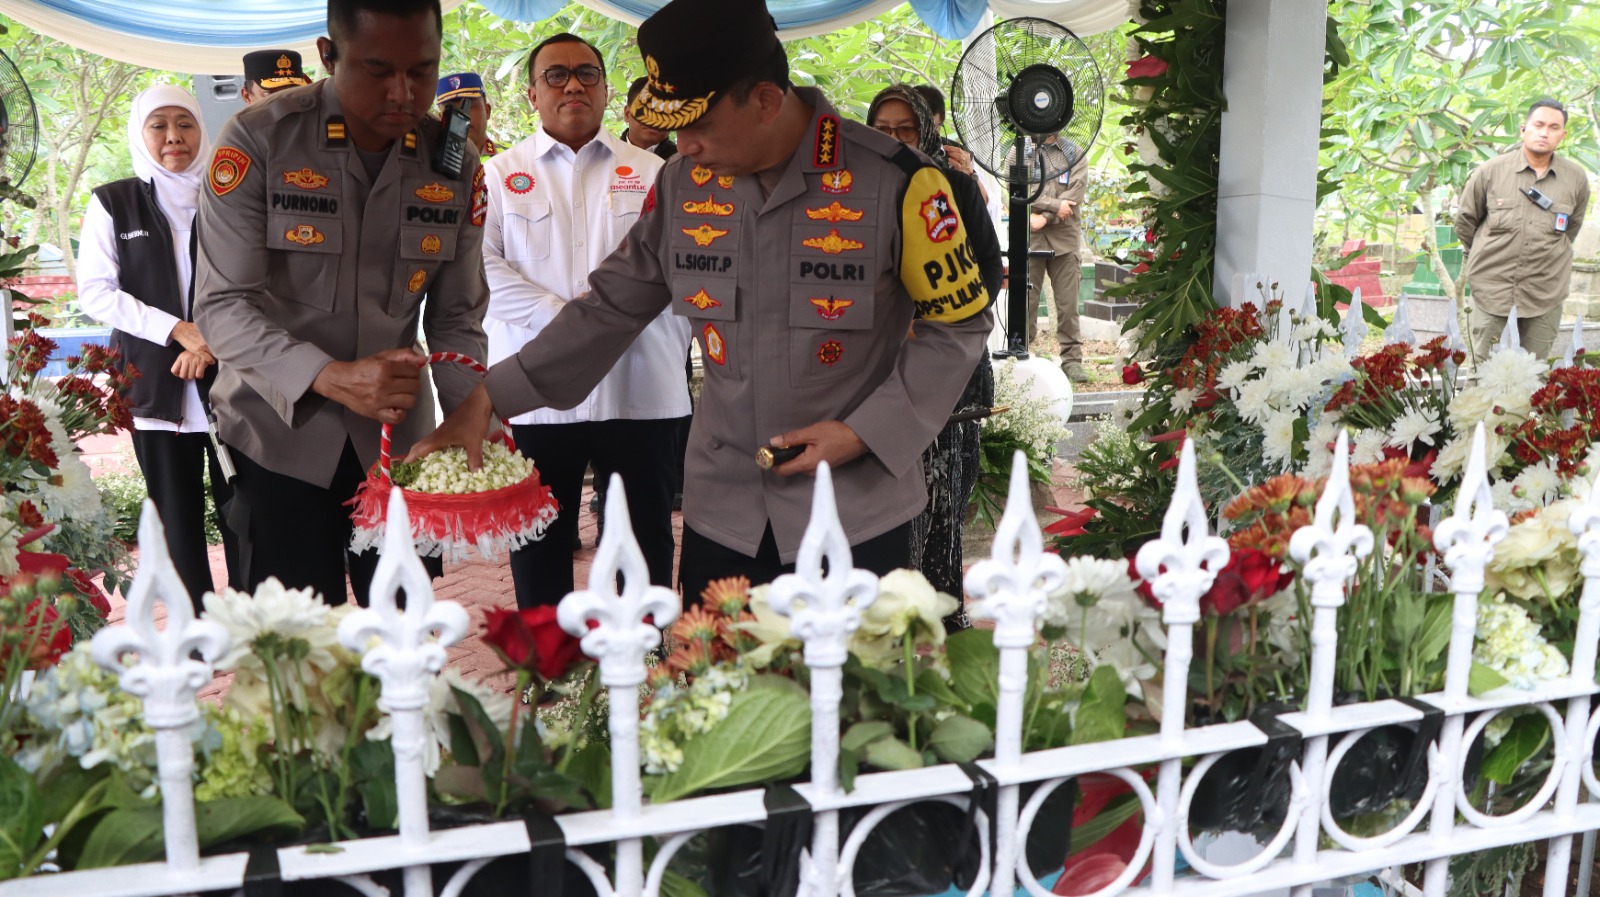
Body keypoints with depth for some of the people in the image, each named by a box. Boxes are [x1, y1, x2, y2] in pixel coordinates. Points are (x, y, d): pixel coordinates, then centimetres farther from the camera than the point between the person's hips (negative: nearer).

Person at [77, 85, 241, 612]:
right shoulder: (113, 204, 6)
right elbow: (94, 291, -1)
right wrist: (179, 331, -12)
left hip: (230, 383, 0)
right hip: (155, 386, 0)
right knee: (178, 521, 6)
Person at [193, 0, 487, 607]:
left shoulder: (453, 163, -1)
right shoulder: (258, 141, -12)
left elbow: (456, 318, 2)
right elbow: (222, 306, -16)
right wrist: (331, 377, -32)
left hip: (396, 435, 3)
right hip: (280, 434, -3)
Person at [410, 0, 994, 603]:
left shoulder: (895, 182, -14)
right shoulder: (682, 185, 0)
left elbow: (960, 322, -4)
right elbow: (610, 307, 8)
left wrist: (863, 433, -14)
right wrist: (489, 398, 1)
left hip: (858, 520, -3)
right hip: (721, 516, 4)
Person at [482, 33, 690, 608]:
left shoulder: (650, 172, 11)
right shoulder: (502, 174, 8)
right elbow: (484, 265, -4)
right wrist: (562, 316, -16)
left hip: (639, 387, 1)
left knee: (648, 538, 9)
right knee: (540, 542, 8)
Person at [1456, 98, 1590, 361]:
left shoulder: (1576, 179, 1)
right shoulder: (1491, 171, -4)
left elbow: (1572, 226, 18)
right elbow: (1465, 217, 8)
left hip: (1546, 292, 2)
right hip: (1492, 287, -1)